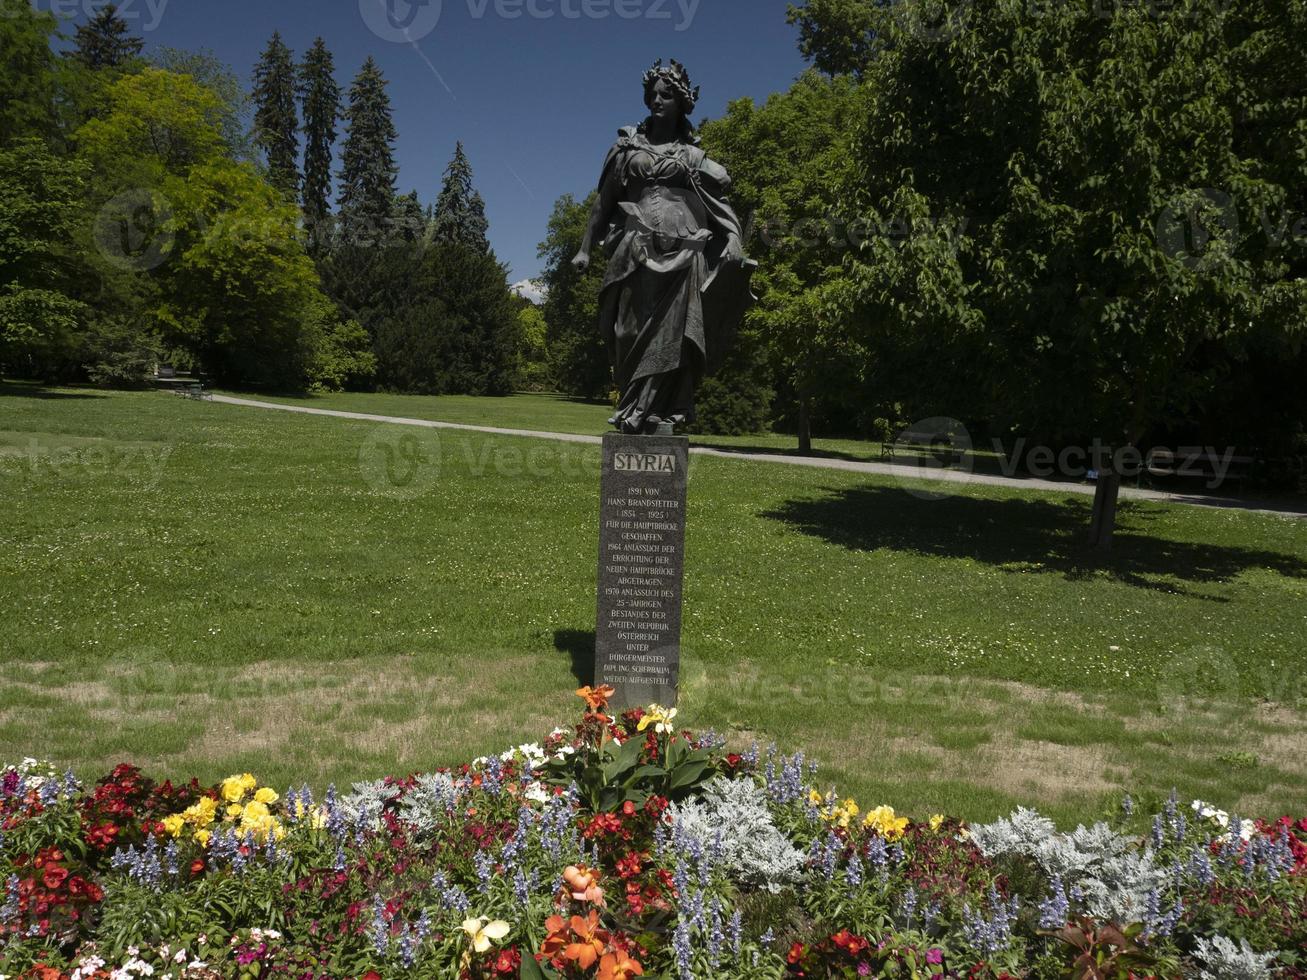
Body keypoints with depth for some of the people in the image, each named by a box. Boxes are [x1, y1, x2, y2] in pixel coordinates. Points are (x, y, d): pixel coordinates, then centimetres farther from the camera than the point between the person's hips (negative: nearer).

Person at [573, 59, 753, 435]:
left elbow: (719, 198, 6)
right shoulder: (629, 144, 15)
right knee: (634, 332, -5)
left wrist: (733, 239, -11)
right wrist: (585, 247, 8)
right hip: (638, 249, 1)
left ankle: (660, 417, -8)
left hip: (682, 250, 0)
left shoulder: (693, 153, 14)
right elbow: (605, 198, 15)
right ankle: (635, 414, 0)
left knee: (672, 334, -9)